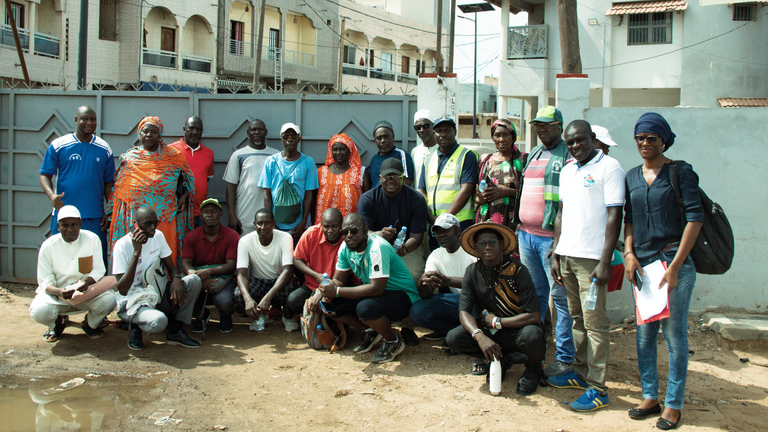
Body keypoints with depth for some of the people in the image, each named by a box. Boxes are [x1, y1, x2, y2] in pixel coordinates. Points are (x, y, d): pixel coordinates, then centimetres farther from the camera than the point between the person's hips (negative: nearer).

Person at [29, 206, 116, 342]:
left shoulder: (92, 239, -7)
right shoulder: (48, 245, -8)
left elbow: (98, 270, -5)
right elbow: (45, 281, -9)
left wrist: (87, 281, -29)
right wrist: (59, 291, -32)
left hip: (87, 292, 1)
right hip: (57, 292, 0)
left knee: (108, 300, -30)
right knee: (39, 311, -31)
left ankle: (90, 324, 7)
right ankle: (57, 323, 10)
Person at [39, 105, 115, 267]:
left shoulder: (104, 149, 7)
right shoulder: (58, 145, 2)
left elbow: (109, 182, 11)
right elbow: (45, 175, 3)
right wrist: (51, 195, -17)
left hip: (95, 217, 1)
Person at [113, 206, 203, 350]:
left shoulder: (158, 236, 1)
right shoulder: (122, 245, -18)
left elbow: (171, 267, 8)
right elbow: (122, 290, -25)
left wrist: (177, 279, -19)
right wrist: (136, 252, -31)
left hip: (157, 295, 6)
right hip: (131, 301, -6)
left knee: (194, 280, -17)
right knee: (158, 321, -38)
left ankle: (175, 331, -7)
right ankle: (135, 326, -1)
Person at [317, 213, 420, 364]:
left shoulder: (377, 248, -28)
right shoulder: (345, 248, -3)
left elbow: (376, 289, -33)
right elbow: (339, 280, 4)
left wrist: (337, 292, -32)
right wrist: (323, 293, -19)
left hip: (402, 295, -8)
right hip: (373, 292, 8)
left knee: (365, 307, -36)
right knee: (332, 304, -7)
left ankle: (393, 342, -8)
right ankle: (370, 331, 11)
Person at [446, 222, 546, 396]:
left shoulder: (517, 270, -16)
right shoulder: (472, 272, -5)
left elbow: (534, 316, -21)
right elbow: (464, 312, -12)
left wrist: (497, 321, -16)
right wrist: (479, 336, -32)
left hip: (518, 329, -4)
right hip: (491, 331, 4)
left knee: (533, 336, -38)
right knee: (453, 338, -20)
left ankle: (533, 370, -1)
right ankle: (501, 359, 3)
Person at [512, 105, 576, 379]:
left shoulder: (569, 157, -6)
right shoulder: (533, 154, 19)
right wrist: (519, 225, 21)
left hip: (551, 237, -7)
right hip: (526, 234, 8)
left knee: (561, 296, -3)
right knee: (534, 294, 14)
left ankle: (565, 358, 2)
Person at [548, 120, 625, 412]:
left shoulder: (609, 167, -5)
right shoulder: (567, 171, 17)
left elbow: (614, 216, -10)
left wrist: (605, 262, -15)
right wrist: (555, 255, 14)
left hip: (591, 257, -7)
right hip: (566, 254, 7)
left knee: (595, 322, -4)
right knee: (577, 319, 14)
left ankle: (597, 389, 1)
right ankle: (581, 372, 25)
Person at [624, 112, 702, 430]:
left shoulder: (681, 172, -3)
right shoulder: (632, 176, 12)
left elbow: (695, 216, -9)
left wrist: (675, 266, -15)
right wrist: (629, 253, 0)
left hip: (674, 259, -5)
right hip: (642, 262, 5)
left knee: (674, 333, 0)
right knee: (644, 334, 8)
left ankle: (674, 404, 11)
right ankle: (650, 396, 21)